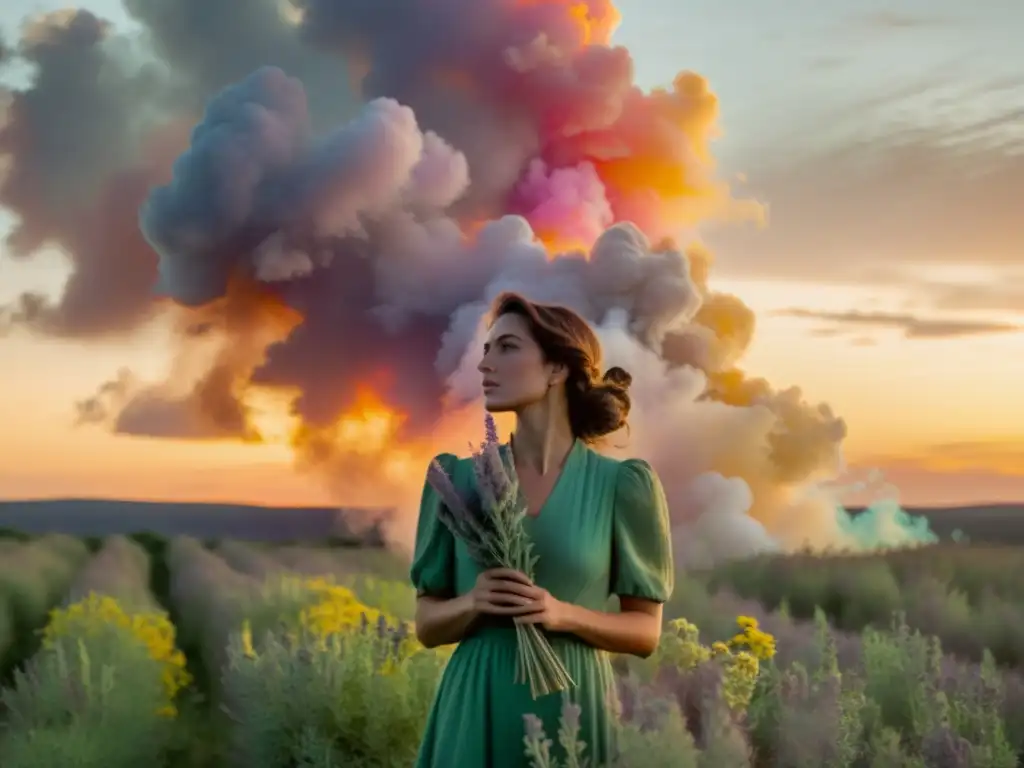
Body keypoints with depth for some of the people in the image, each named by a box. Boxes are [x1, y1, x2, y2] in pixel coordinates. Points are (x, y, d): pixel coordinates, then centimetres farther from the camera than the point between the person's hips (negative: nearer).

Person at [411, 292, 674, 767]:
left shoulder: (619, 484, -4)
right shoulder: (459, 478, 2)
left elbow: (646, 632, 1)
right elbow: (428, 625, 7)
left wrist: (564, 615, -15)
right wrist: (473, 604, -14)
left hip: (571, 710, -2)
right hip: (474, 711, 2)